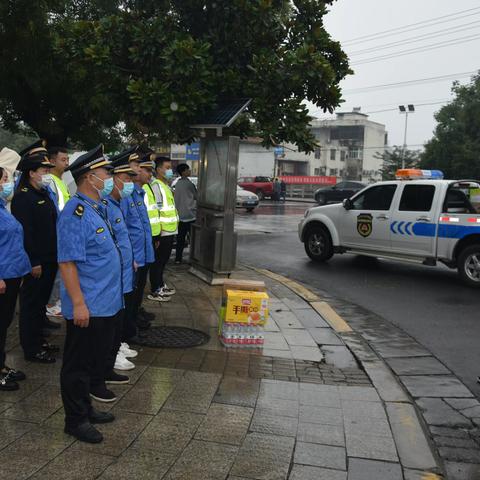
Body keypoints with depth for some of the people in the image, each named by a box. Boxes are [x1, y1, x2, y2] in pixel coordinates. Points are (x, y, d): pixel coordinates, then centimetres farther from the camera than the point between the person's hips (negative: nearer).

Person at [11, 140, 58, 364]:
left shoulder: (44, 194, 12)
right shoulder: (23, 197, -16)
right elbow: (25, 233, -21)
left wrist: (54, 257, 15)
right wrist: (34, 262, -21)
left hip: (50, 260, 9)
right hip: (36, 263, -9)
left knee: (41, 302, 19)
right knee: (31, 304, 3)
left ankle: (38, 340, 32)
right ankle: (31, 349, 14)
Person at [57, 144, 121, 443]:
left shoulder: (99, 209, 10)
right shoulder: (76, 214, -20)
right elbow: (67, 263, -22)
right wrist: (78, 304, -23)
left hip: (107, 304, 9)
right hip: (87, 307, -9)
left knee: (94, 362, 21)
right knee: (79, 365, 6)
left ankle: (85, 407, 36)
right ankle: (76, 420, 20)